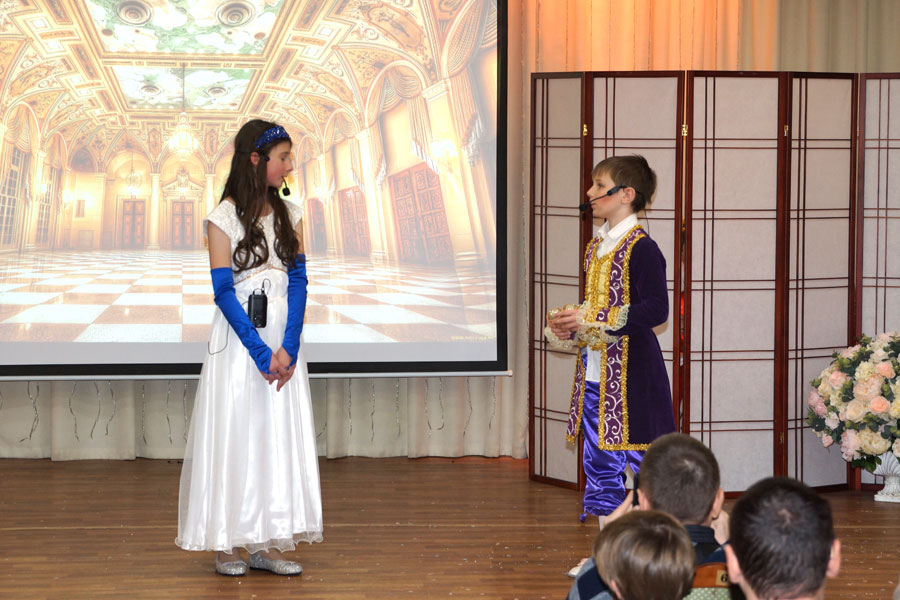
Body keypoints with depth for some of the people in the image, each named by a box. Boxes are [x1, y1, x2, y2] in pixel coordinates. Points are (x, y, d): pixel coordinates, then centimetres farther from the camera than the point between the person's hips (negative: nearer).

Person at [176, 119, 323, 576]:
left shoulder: (289, 214, 9)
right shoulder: (223, 217, -5)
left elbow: (298, 281, 2)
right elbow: (223, 291, -10)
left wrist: (288, 347, -11)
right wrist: (261, 352, -16)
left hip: (284, 338, 4)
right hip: (238, 339, -4)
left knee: (279, 434, 3)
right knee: (235, 432, -2)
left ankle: (266, 544, 8)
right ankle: (227, 543, 7)